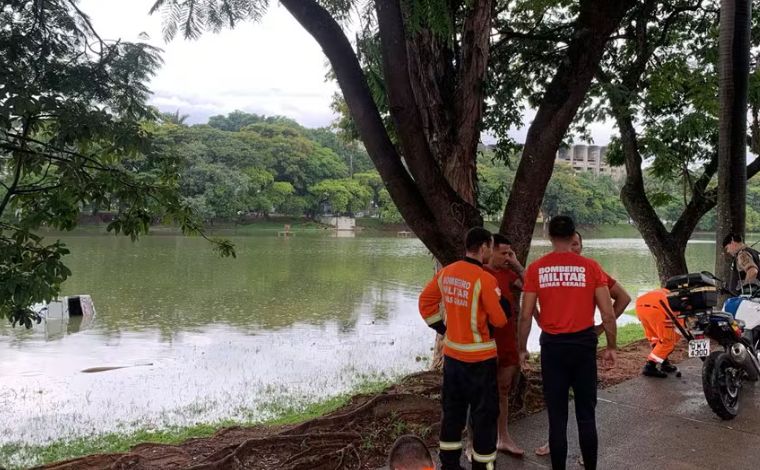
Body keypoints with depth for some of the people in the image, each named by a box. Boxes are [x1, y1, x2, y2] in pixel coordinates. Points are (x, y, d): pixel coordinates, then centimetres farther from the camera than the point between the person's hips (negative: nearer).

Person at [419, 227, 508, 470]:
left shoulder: (446, 272, 1)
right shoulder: (485, 279, -19)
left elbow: (425, 302, 10)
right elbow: (499, 320, -14)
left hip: (452, 353, 7)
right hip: (479, 358, -7)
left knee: (452, 409, 18)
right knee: (484, 413, 7)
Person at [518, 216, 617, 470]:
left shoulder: (536, 269, -4)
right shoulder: (590, 267, -5)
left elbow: (526, 315, -3)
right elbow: (608, 313, -4)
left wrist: (522, 348, 9)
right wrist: (611, 347, 8)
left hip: (552, 346, 0)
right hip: (583, 344, 0)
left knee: (557, 416, 10)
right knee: (586, 414, 13)